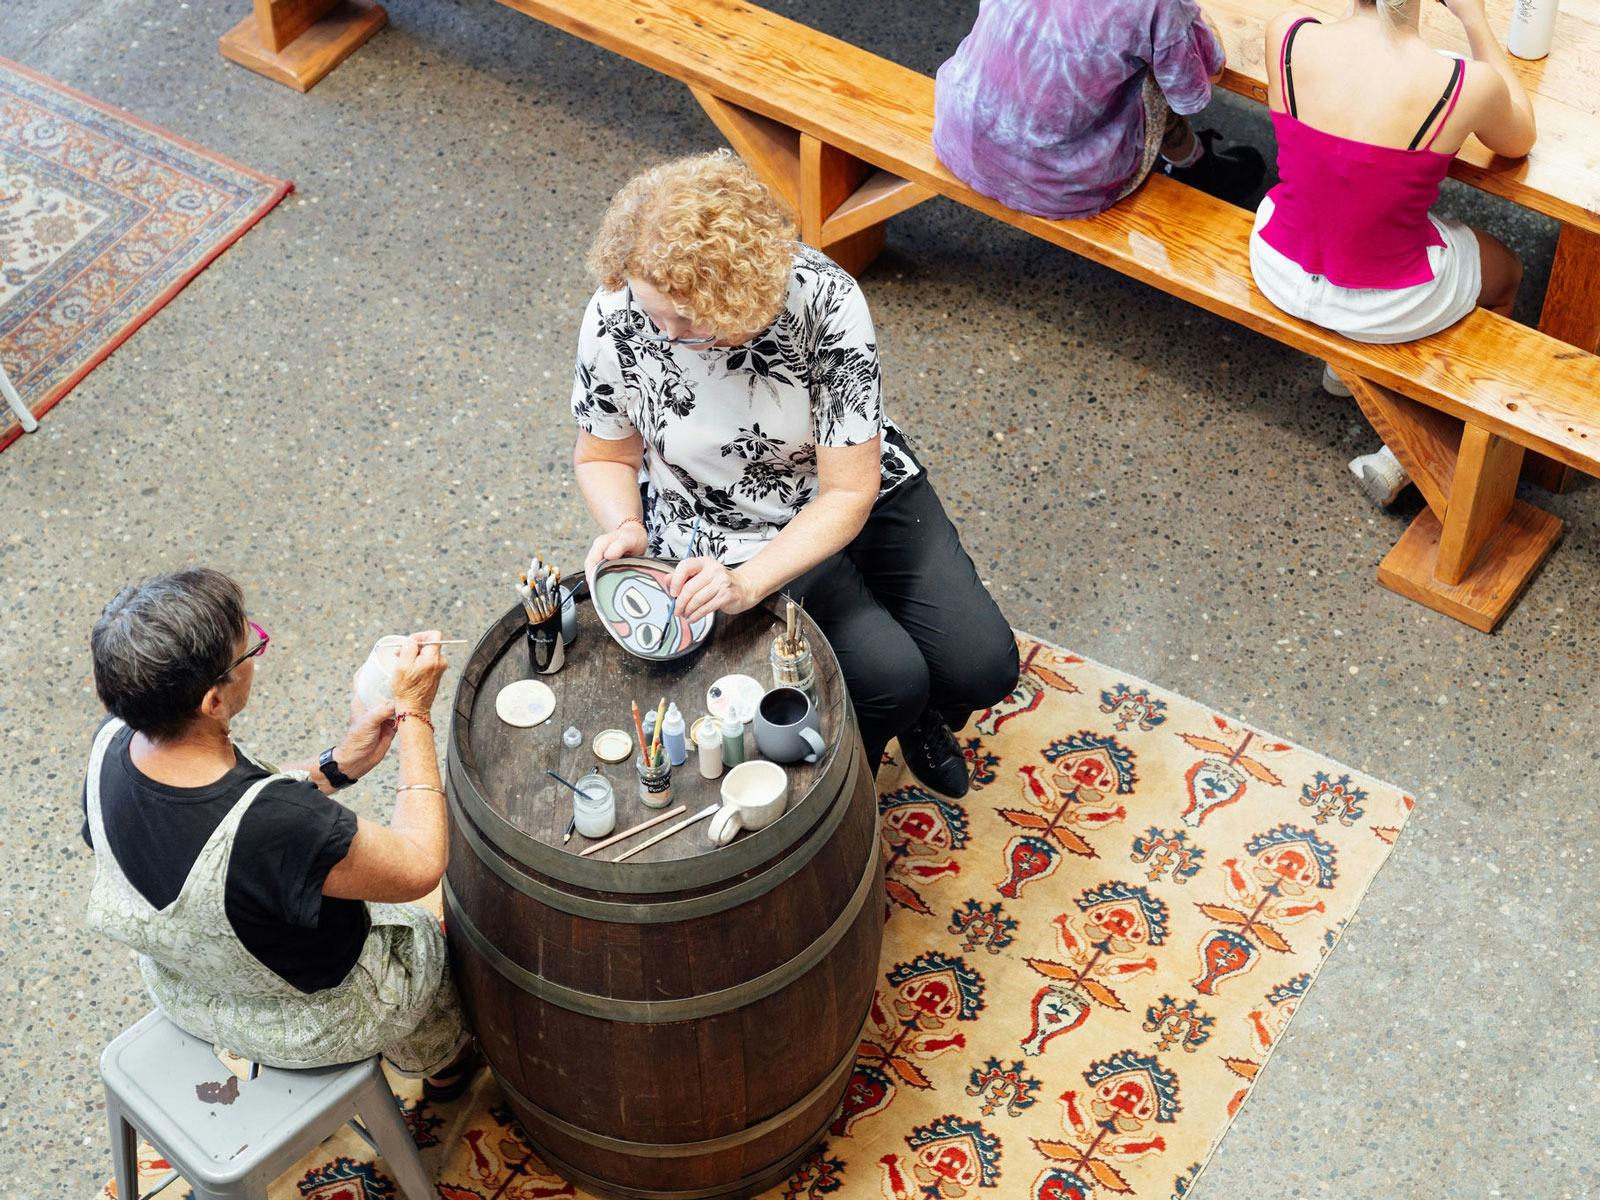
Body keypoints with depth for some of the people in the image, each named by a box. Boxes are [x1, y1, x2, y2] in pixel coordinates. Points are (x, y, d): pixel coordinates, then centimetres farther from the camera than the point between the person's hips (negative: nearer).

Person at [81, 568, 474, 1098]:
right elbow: (419, 866, -27)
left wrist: (336, 766, -6)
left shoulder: (112, 744, -24)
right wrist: (414, 712, -21)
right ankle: (444, 1063, 58)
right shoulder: (274, 824, -45)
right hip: (310, 1025, -5)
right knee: (425, 933, 26)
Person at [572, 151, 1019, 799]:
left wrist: (749, 582, -37)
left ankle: (920, 717, 28)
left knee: (983, 667, -9)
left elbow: (848, 492, -24)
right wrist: (625, 527, -25)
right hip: (730, 536, -1)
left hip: (854, 500, 1)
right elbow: (604, 455, -3)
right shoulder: (615, 320, -24)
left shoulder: (824, 300, -29)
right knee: (889, 677, -21)